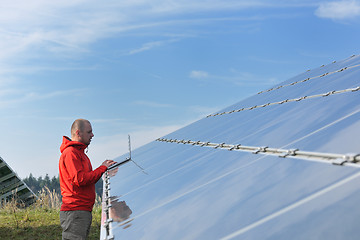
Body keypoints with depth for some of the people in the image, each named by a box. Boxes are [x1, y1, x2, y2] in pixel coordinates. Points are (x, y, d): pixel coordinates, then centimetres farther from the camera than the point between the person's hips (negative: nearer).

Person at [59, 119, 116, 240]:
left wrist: (104, 167, 10)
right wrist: (102, 168, -10)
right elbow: (80, 179, -20)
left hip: (84, 211, 10)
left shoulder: (80, 152, 23)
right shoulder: (70, 152, -11)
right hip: (74, 212, -10)